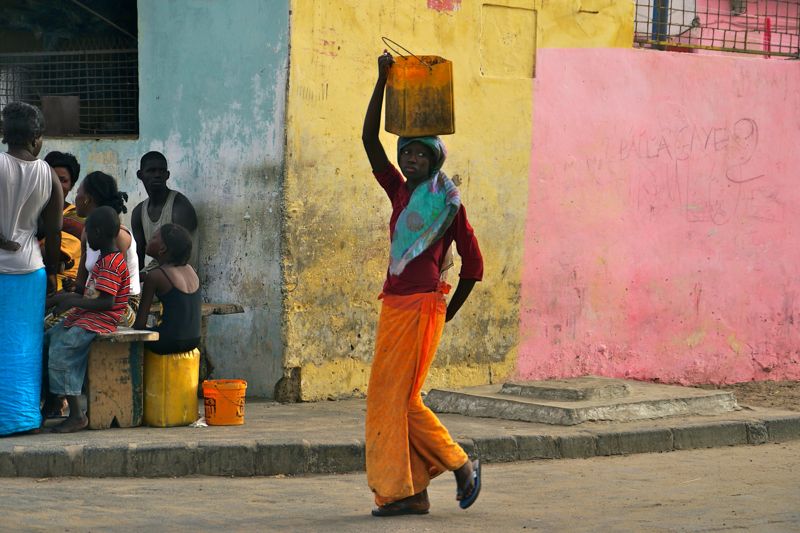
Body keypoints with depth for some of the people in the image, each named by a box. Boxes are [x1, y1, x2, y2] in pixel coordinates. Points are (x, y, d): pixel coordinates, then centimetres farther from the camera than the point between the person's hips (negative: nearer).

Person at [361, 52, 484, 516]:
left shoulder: (448, 204, -2)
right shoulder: (399, 192, 13)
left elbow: (474, 263, 2)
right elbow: (369, 138, 8)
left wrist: (450, 311, 7)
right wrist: (383, 81, 2)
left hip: (422, 307, -7)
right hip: (394, 305, 7)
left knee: (401, 398, -8)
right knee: (388, 397, 4)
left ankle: (462, 466, 3)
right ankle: (411, 492, 6)